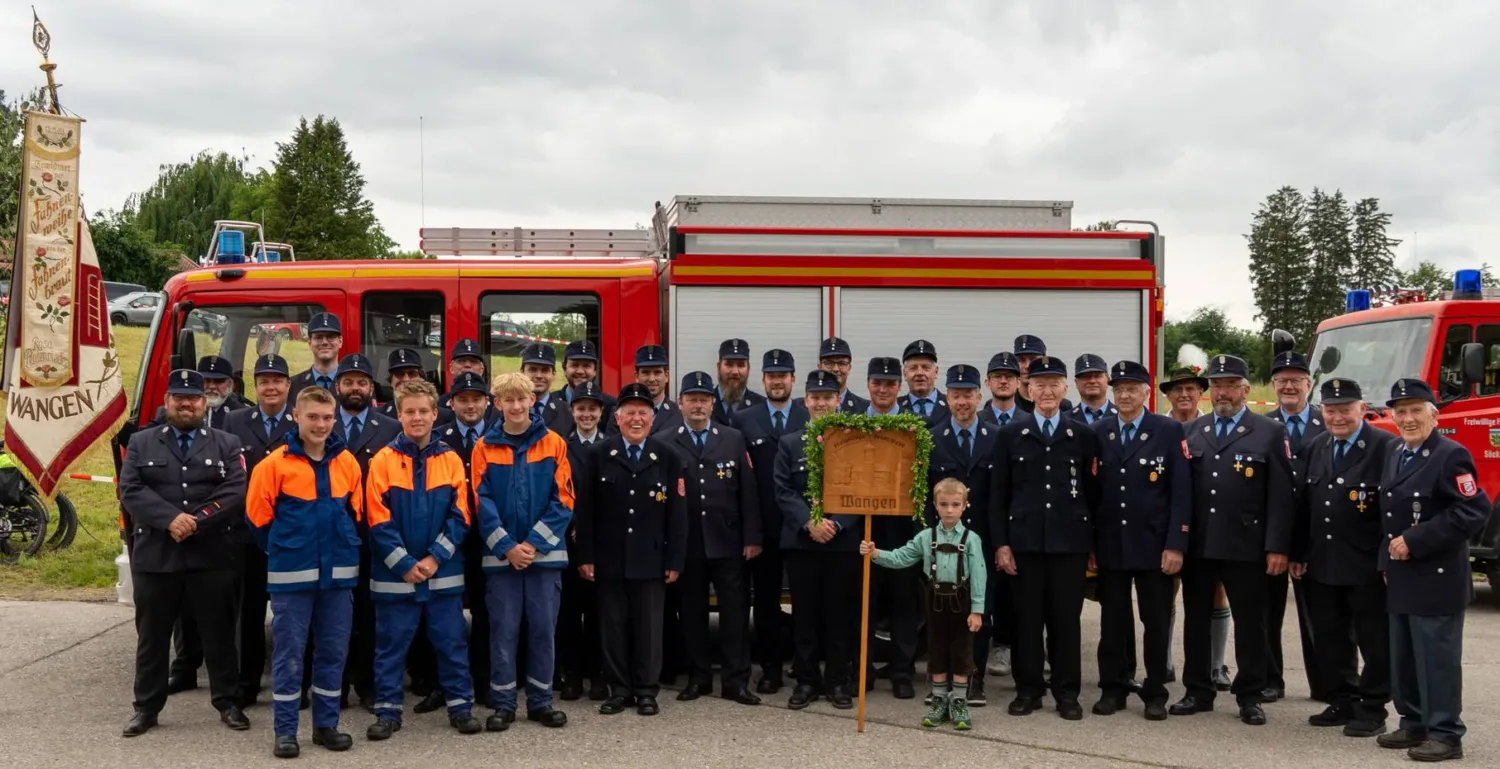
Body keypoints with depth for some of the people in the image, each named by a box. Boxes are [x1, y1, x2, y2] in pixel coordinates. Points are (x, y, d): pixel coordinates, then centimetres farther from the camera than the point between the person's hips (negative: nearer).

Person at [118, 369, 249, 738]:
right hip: (154, 556, 1)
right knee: (152, 635, 9)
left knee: (218, 633, 6)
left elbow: (236, 492, -6)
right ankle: (146, 707, 21)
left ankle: (228, 703, 18)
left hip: (212, 558, -1)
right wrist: (170, 519, -18)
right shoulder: (141, 443, 9)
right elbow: (130, 490, -4)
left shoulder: (227, 444, 7)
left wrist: (196, 522, -16)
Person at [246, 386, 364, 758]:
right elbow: (258, 517, -3)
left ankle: (326, 724, 21)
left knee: (333, 651, 10)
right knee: (289, 653, 3)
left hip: (338, 573, 4)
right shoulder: (275, 464, -8)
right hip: (291, 575, -3)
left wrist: (343, 547, 7)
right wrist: (283, 551, 4)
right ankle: (285, 731, 12)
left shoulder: (347, 463, 3)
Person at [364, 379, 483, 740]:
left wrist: (435, 558, -11)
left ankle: (461, 707, 18)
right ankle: (388, 711, 18)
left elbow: (459, 516, -1)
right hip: (395, 574, -1)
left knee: (451, 642, 8)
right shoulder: (383, 460, -3)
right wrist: (405, 564, -13)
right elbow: (379, 521, -6)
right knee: (391, 644, 7)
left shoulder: (451, 460, 2)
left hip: (444, 572, 1)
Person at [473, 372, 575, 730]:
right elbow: (482, 503, -3)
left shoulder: (554, 444, 1)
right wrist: (507, 547, -13)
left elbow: (563, 500, -3)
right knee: (503, 630, 4)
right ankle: (503, 704, 13)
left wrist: (534, 543, -11)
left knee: (543, 629, 6)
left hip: (545, 553, 0)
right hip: (500, 555, 0)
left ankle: (540, 701, 17)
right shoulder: (484, 448, 2)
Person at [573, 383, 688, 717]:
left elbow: (677, 514, 0)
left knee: (649, 626, 5)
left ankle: (647, 690, 16)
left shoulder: (668, 458, 2)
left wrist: (675, 561, -4)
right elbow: (585, 510, 2)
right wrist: (585, 556, -4)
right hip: (609, 559, 1)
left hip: (650, 559, 0)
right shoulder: (599, 456, 3)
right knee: (613, 625, 7)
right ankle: (620, 689, 17)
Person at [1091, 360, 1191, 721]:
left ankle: (1156, 693, 16)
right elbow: (1091, 488, 6)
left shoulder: (1169, 431, -3)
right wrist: (1088, 541, 1)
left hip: (1153, 544, -2)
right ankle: (1113, 689, 17)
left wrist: (1175, 544, -12)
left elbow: (1181, 491, -6)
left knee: (1156, 621, 6)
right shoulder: (1098, 431, 6)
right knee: (1113, 621, 8)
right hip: (1110, 544, 2)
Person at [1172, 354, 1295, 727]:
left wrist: (1277, 548, -11)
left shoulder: (1270, 433, -1)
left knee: (1250, 623, 4)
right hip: (1197, 545, 4)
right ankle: (1198, 691, 20)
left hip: (1245, 547, -3)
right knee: (1196, 620, 10)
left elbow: (1281, 496, -6)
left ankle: (1250, 696, 15)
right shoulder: (1192, 430, 10)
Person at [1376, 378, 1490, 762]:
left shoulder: (1451, 456, -11)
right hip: (1401, 580, 8)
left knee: (1437, 660, -3)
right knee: (1403, 660, 13)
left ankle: (1445, 734, 6)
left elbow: (1474, 511, -20)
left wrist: (1414, 541, -20)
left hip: (1436, 581, -8)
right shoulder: (1395, 458, 15)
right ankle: (1414, 723, 24)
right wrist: (1388, 563, 13)